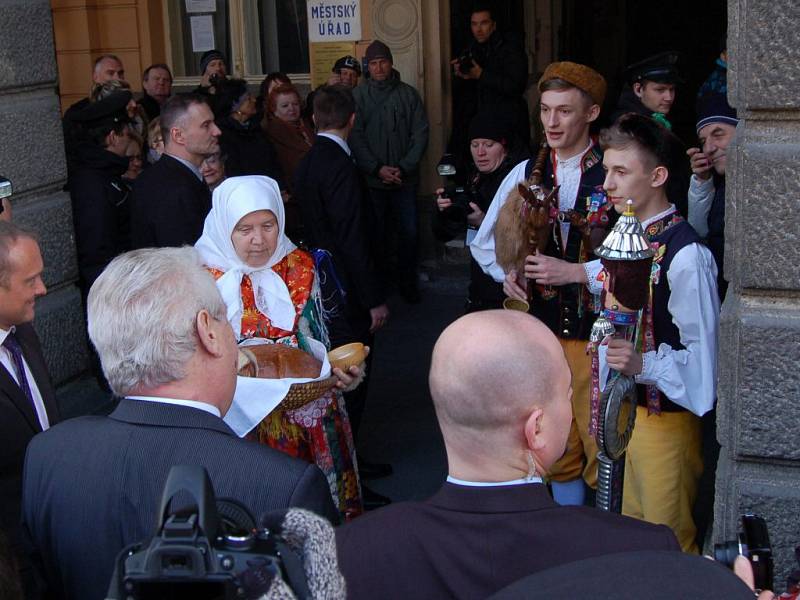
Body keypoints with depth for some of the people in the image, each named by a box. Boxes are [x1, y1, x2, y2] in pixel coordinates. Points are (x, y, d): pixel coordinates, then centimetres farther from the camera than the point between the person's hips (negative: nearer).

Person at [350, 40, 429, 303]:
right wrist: (378, 169, -13)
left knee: (409, 232, 2)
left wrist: (403, 168, -10)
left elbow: (421, 135, 0)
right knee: (376, 233, 5)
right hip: (372, 180, -1)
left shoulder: (409, 94, 4)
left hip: (405, 180, 1)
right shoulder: (358, 96, 1)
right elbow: (356, 138, -4)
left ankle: (407, 281, 17)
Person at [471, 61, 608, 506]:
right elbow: (485, 243, 18)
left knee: (604, 450, -2)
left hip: (598, 331, -5)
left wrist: (574, 271, -21)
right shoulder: (525, 174, 7)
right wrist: (507, 273, -1)